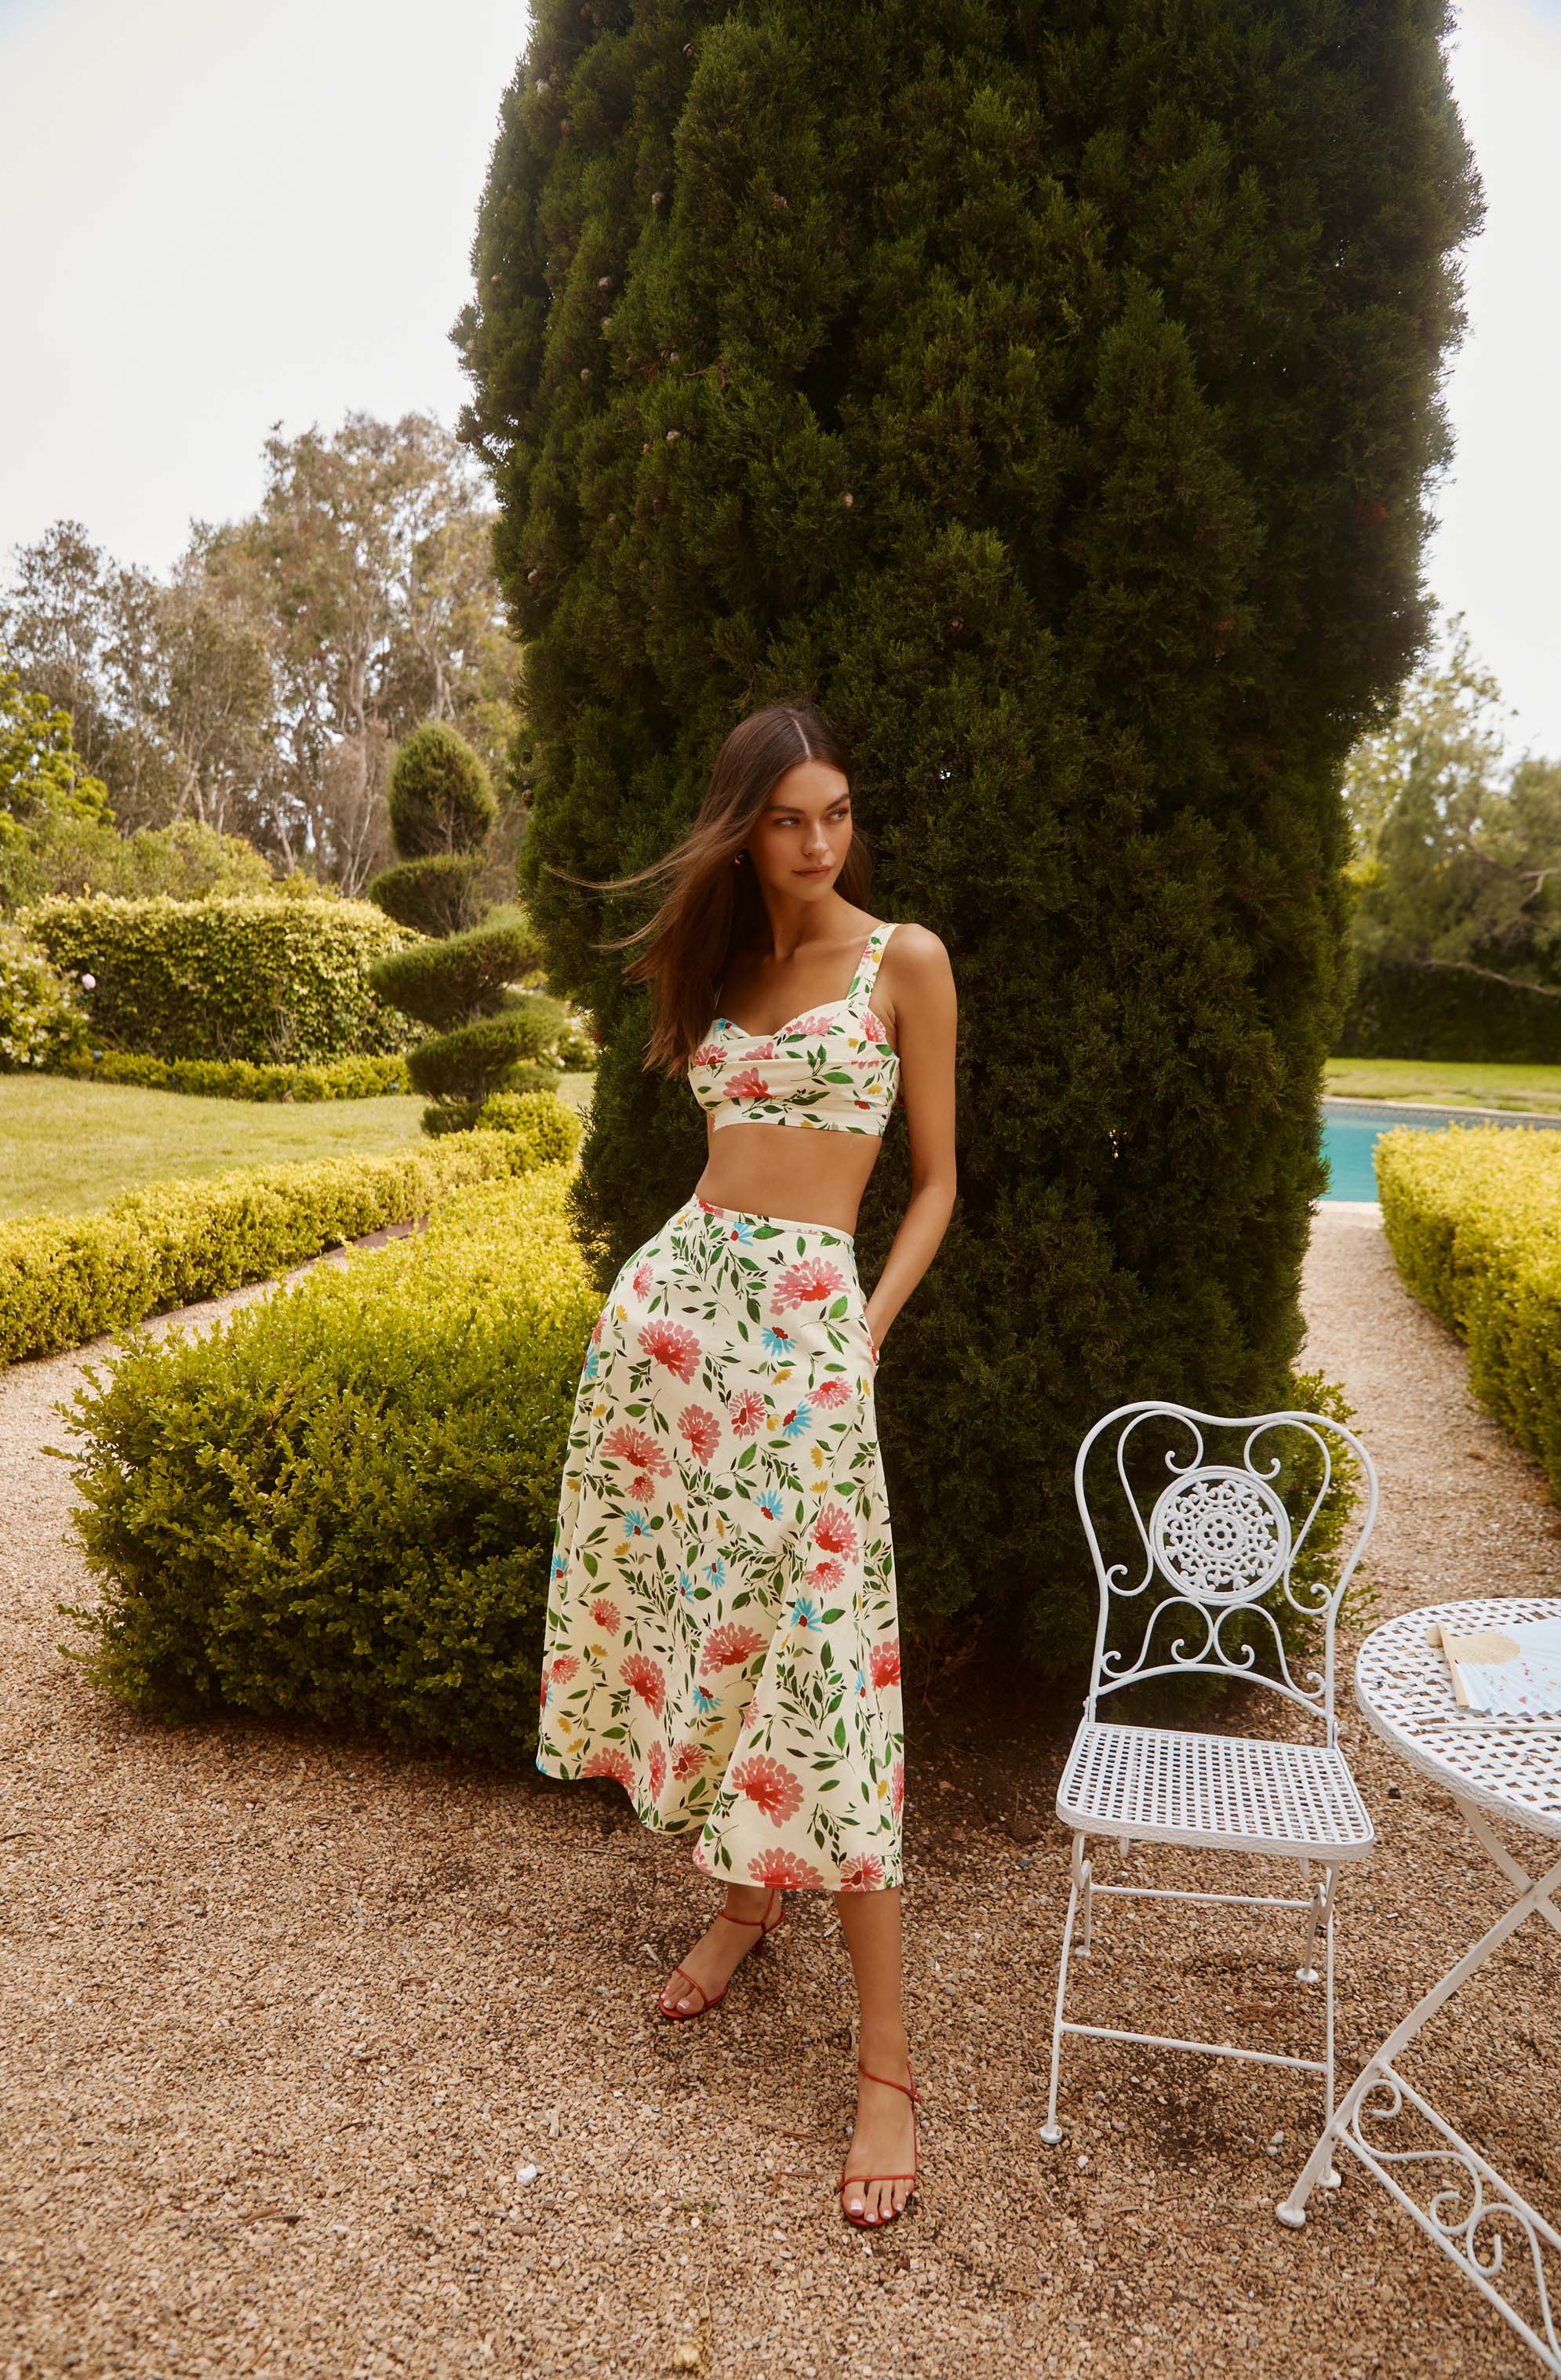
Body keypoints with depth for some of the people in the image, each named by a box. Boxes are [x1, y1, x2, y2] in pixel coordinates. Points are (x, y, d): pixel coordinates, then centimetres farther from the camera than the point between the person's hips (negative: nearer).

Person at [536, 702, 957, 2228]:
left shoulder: (905, 961, 0)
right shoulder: (727, 966, 14)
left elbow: (936, 1182, 2)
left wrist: (866, 1334, -7)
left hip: (806, 1326, -5)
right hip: (672, 1295, 6)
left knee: (816, 1658, -7)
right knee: (688, 1608, 11)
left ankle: (886, 2065, 3)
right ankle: (742, 1902, 35)